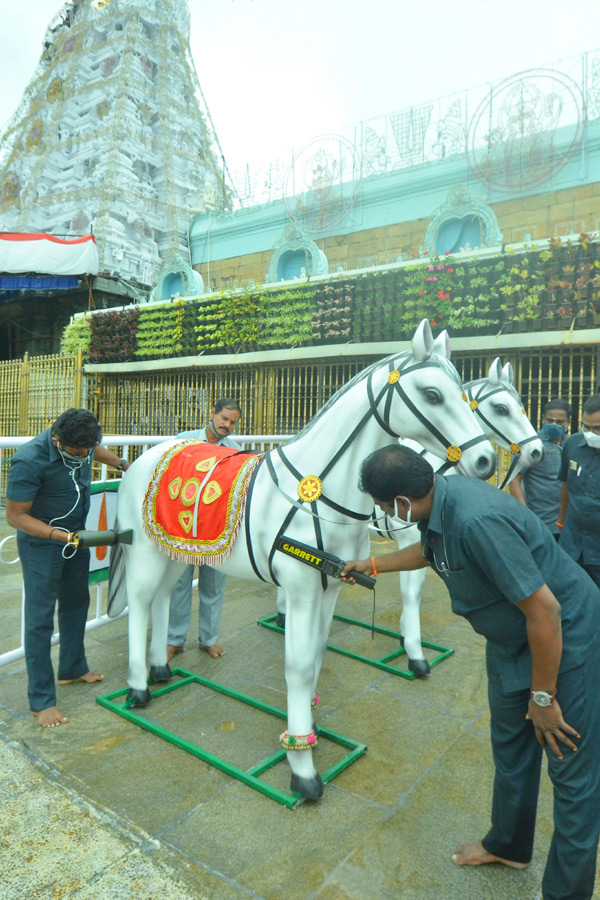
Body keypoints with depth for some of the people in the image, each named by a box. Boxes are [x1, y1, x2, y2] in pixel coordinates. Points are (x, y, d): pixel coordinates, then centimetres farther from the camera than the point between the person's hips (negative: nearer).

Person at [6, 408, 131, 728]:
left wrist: (123, 465, 17)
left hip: (76, 534, 7)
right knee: (40, 617, -2)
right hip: (41, 542, -7)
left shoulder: (82, 441, -12)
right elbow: (15, 516, -24)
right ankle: (41, 700, 9)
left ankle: (72, 669, 37)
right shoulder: (29, 461, -31)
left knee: (76, 602, 18)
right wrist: (62, 536, -31)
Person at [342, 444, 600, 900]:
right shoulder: (439, 502, -8)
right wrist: (371, 565, 26)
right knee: (510, 746, 23)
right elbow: (429, 550, 16)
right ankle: (508, 845, 46)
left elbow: (544, 610, -31)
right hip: (511, 639, 9)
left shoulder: (478, 520, -37)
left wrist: (542, 696, -18)